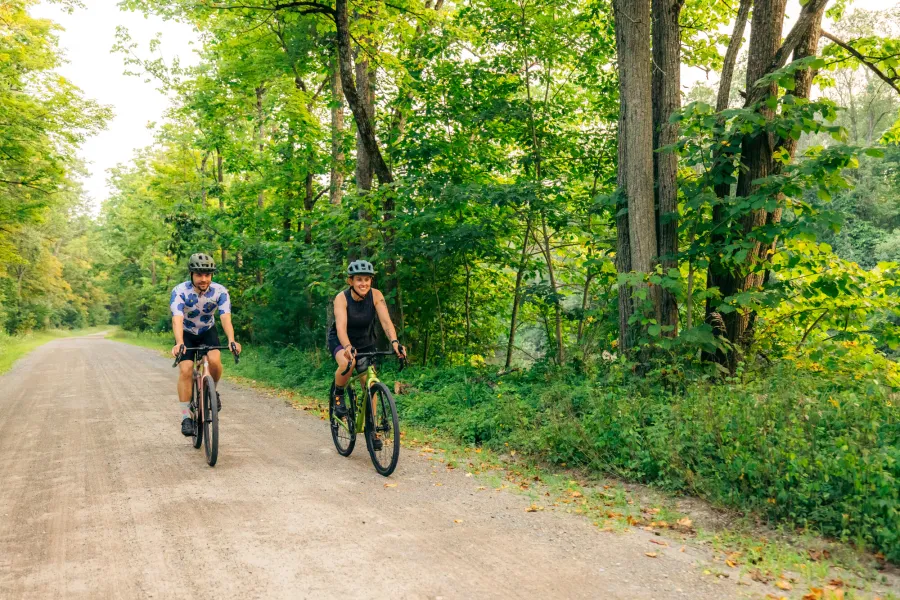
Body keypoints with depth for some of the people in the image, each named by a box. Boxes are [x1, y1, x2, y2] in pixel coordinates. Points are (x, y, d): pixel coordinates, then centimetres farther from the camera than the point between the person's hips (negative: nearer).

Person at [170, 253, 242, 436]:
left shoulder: (220, 291, -24)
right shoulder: (180, 291, -27)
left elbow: (226, 318, -35)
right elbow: (177, 319, -40)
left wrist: (231, 340, -53)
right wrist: (179, 343, -57)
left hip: (208, 331, 1)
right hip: (186, 334, -1)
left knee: (215, 361, -27)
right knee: (185, 370, -18)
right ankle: (186, 417, -8)